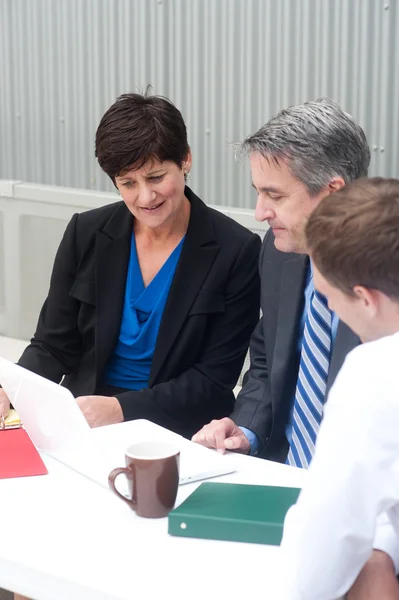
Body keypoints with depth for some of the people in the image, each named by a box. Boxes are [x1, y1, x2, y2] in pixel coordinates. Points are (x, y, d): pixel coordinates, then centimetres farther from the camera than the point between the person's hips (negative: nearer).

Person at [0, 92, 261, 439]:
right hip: (86, 420, 3)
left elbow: (215, 380, -7)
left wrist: (122, 409, -20)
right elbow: (53, 345, 7)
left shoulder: (236, 251, -7)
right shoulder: (86, 234, 3)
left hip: (177, 426, -2)